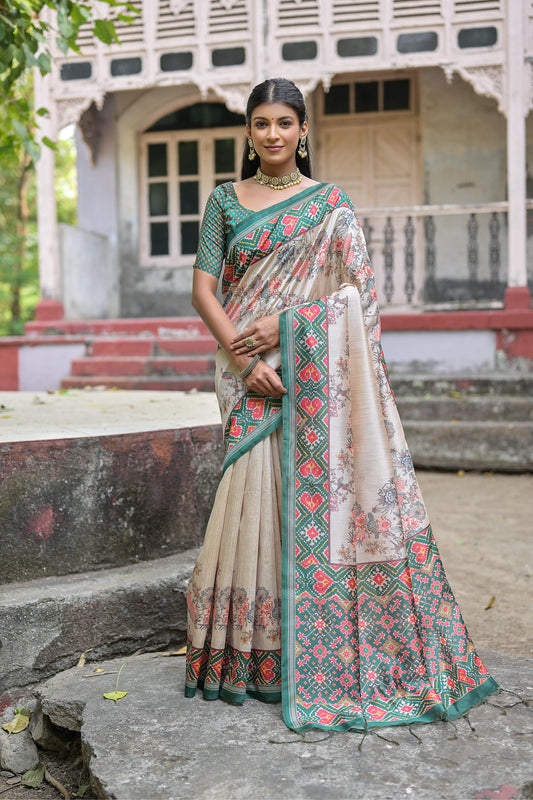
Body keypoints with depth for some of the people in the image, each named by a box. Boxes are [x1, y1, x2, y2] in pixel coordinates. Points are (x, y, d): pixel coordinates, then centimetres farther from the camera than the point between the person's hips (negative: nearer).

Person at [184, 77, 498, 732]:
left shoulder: (332, 203, 9)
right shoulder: (225, 201, 12)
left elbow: (358, 291, 0)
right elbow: (203, 290, 4)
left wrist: (284, 324, -13)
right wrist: (242, 357, -11)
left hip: (315, 370, -1)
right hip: (251, 374, 1)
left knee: (319, 492, -4)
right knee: (258, 494, -3)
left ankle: (321, 650, 10)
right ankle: (256, 651, 10)